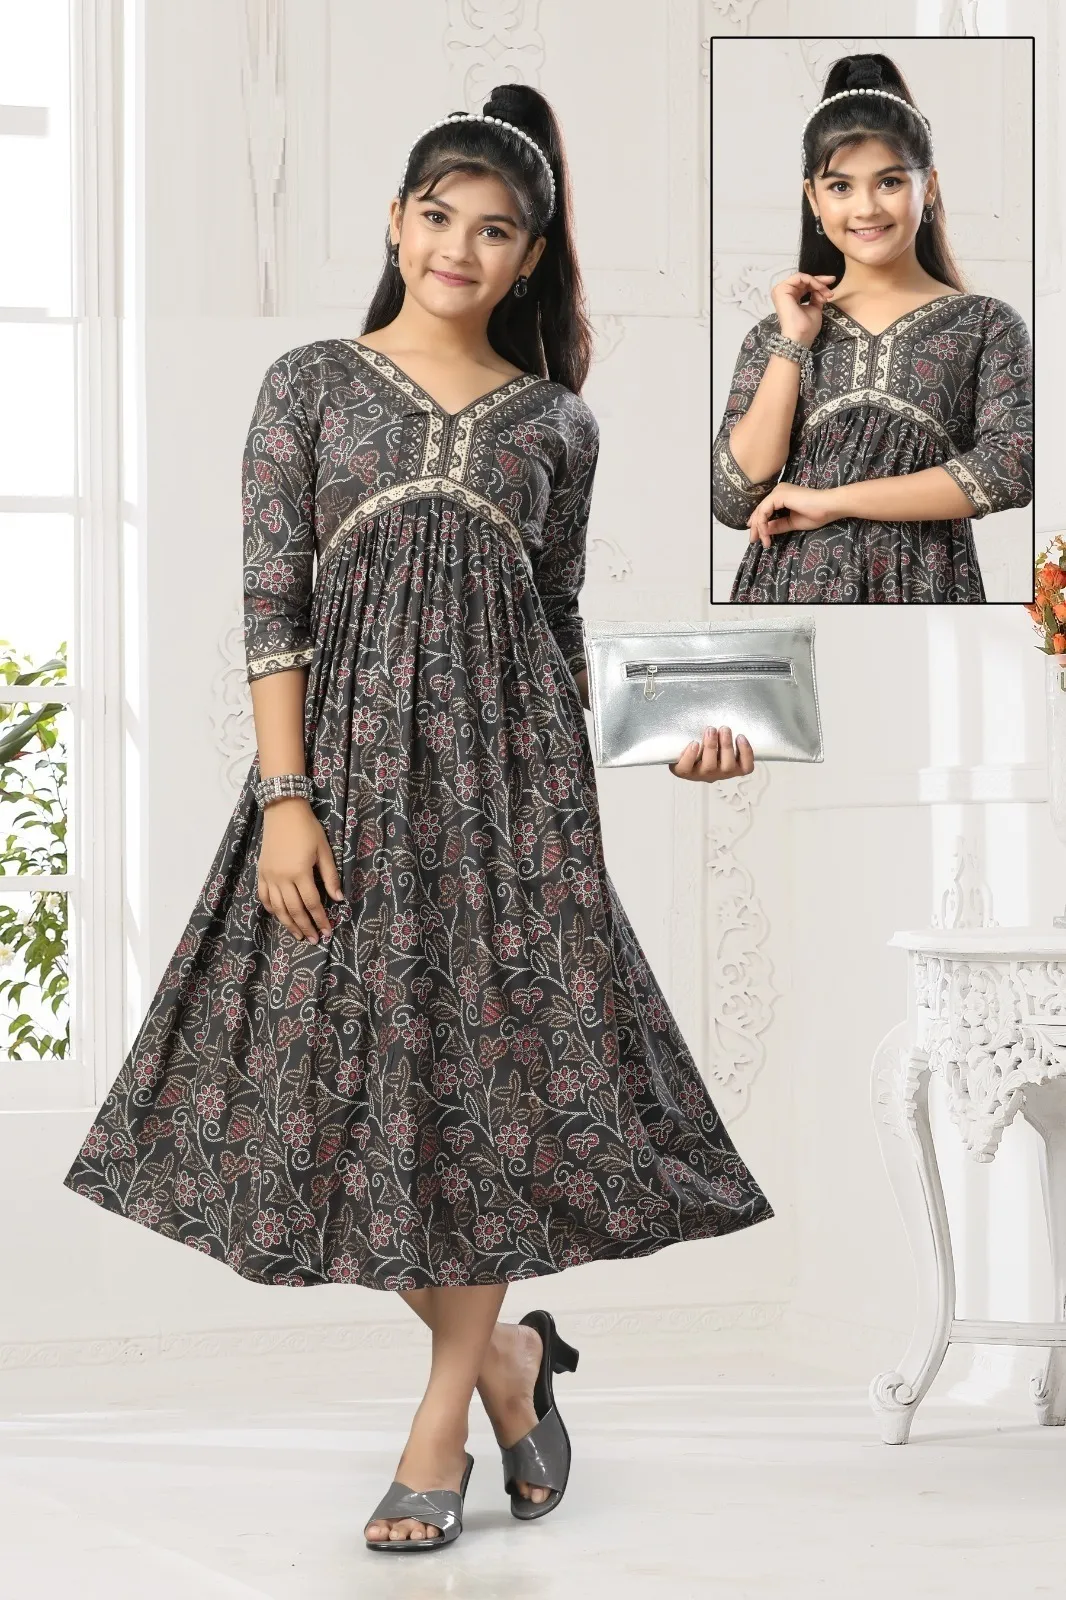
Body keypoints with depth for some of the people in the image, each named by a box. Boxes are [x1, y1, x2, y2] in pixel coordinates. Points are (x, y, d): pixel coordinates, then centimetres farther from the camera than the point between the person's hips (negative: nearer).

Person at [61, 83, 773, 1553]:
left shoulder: (557, 423, 10)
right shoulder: (311, 384, 5)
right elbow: (272, 606, -1)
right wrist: (286, 799, -10)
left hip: (509, 770, 1)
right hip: (351, 762, 0)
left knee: (488, 1065, -3)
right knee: (355, 1066, -1)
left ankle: (443, 1424, 7)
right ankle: (506, 1352, 20)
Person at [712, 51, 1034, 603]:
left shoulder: (988, 325, 0)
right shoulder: (775, 333, 5)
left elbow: (1012, 467, -14)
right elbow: (733, 502, -4)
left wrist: (829, 501, -14)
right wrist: (793, 345, -8)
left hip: (924, 587, -1)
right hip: (789, 587, 1)